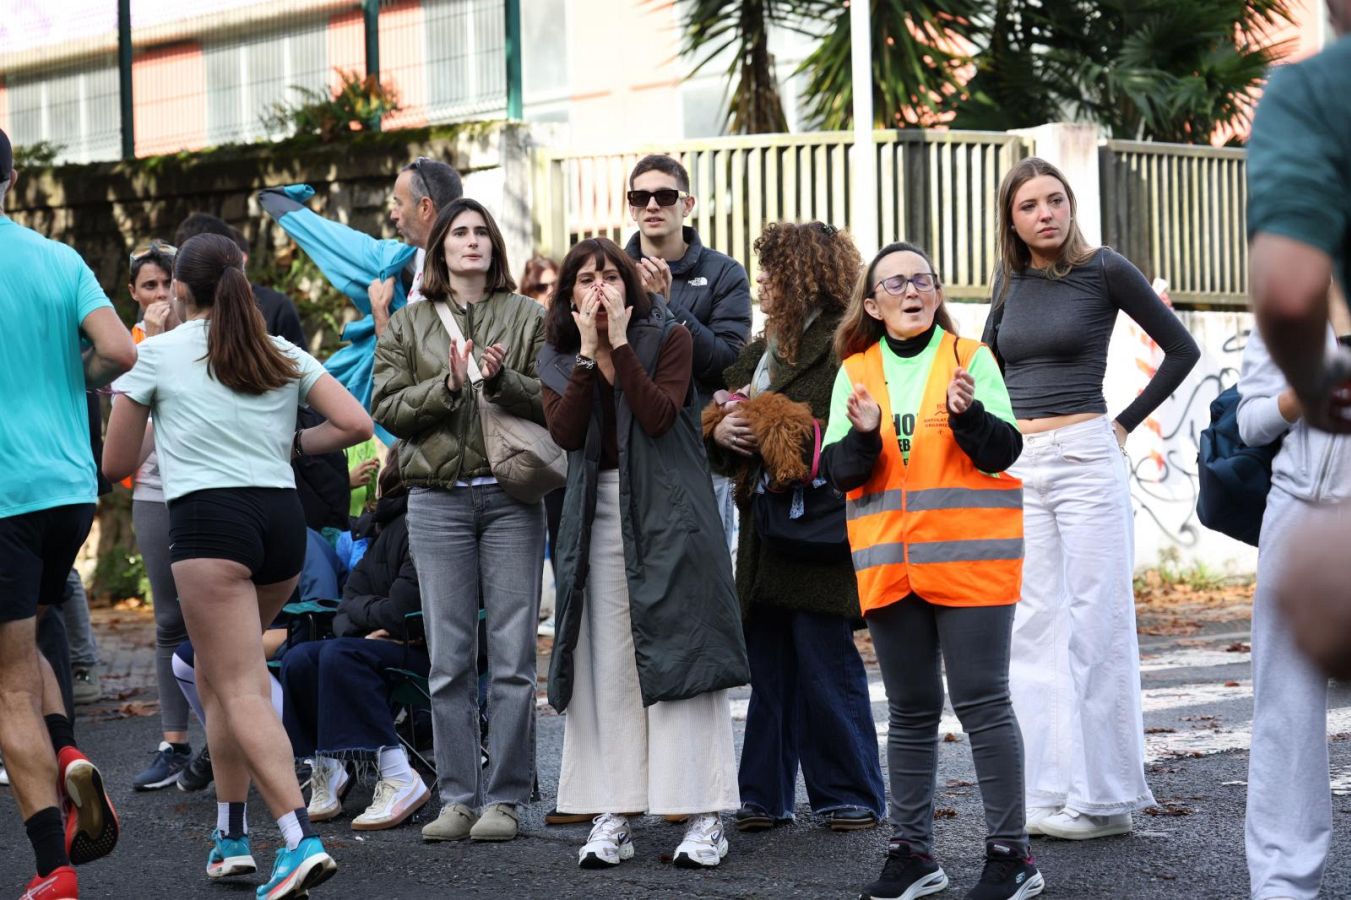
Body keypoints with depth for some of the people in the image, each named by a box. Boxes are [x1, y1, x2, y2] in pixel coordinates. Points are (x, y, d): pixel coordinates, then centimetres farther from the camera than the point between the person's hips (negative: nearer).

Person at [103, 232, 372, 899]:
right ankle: (231, 836, 20)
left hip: (208, 516, -5)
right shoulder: (284, 355, 16)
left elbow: (116, 463, 12)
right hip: (283, 514, 5)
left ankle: (301, 840, -23)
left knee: (241, 690, -8)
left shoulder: (158, 353, 7)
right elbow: (356, 424, 7)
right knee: (217, 675, 21)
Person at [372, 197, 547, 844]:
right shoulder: (407, 325, 12)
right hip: (437, 497, 1)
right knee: (449, 658, 2)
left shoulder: (528, 317, 9)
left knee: (512, 656, -2)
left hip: (511, 497, -1)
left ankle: (505, 798, 4)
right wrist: (447, 385, -11)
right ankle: (457, 797, 8)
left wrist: (502, 380, -15)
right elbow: (388, 407, 3)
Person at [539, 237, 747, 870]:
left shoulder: (669, 338, -1)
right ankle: (611, 818, 6)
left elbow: (658, 416, -16)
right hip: (598, 516, 4)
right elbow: (564, 431, -8)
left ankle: (704, 817, -2)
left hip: (667, 515, -3)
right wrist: (588, 351, -13)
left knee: (679, 656, -5)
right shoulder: (557, 359, 9)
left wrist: (620, 344, -17)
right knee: (604, 667, 2)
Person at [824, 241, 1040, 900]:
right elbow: (839, 473, 4)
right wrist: (862, 433, -16)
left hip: (968, 560, -3)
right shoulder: (856, 372, 8)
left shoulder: (971, 358, 0)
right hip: (890, 565, 3)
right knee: (910, 710, 10)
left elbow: (1003, 453, -5)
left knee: (982, 702, -5)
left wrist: (968, 413, -23)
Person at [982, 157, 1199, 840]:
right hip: (1017, 466, 5)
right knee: (1033, 630, 5)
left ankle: (1105, 797, 2)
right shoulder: (1011, 279, 11)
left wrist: (1127, 423, 0)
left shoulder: (1104, 270, -4)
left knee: (1094, 624, -3)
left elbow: (1181, 349, 2)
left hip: (1085, 458, -5)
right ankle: (1048, 792, 9)